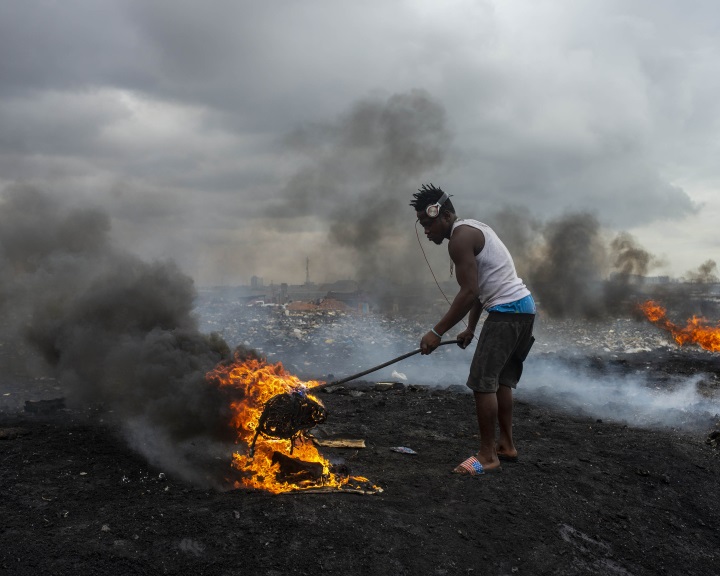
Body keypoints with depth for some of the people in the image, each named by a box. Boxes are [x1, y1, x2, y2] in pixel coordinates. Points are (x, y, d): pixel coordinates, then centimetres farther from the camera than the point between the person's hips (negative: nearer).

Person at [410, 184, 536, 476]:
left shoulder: (460, 238, -14)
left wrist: (437, 332, -18)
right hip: (522, 306, 11)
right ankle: (506, 444, 27)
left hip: (507, 311, -11)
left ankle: (488, 455, -1)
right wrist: (471, 328, 23)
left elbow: (469, 292, -21)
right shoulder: (472, 229, 18)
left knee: (483, 381, -7)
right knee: (501, 379, 18)